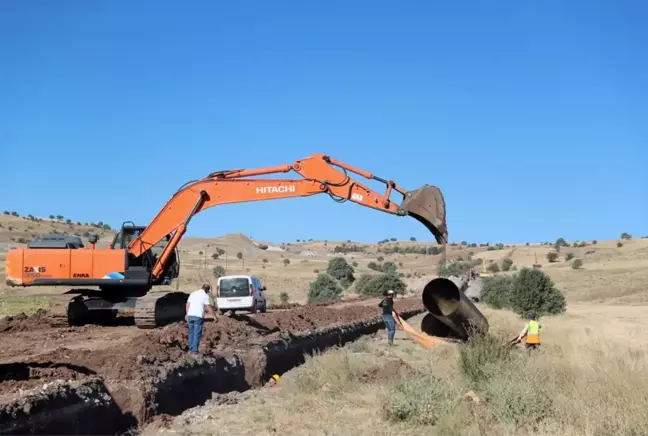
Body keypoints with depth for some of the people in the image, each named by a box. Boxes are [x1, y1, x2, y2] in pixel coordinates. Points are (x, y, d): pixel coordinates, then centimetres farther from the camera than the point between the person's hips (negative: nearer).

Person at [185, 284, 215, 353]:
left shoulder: (193, 293, 14)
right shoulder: (205, 295, -3)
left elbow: (188, 304, 17)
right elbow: (208, 307, -8)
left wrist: (187, 314, 28)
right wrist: (214, 316, -2)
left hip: (190, 315, 5)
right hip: (198, 316, -5)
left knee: (191, 333, 13)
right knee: (197, 334, 0)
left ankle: (190, 349, 15)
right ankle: (195, 350, -2)